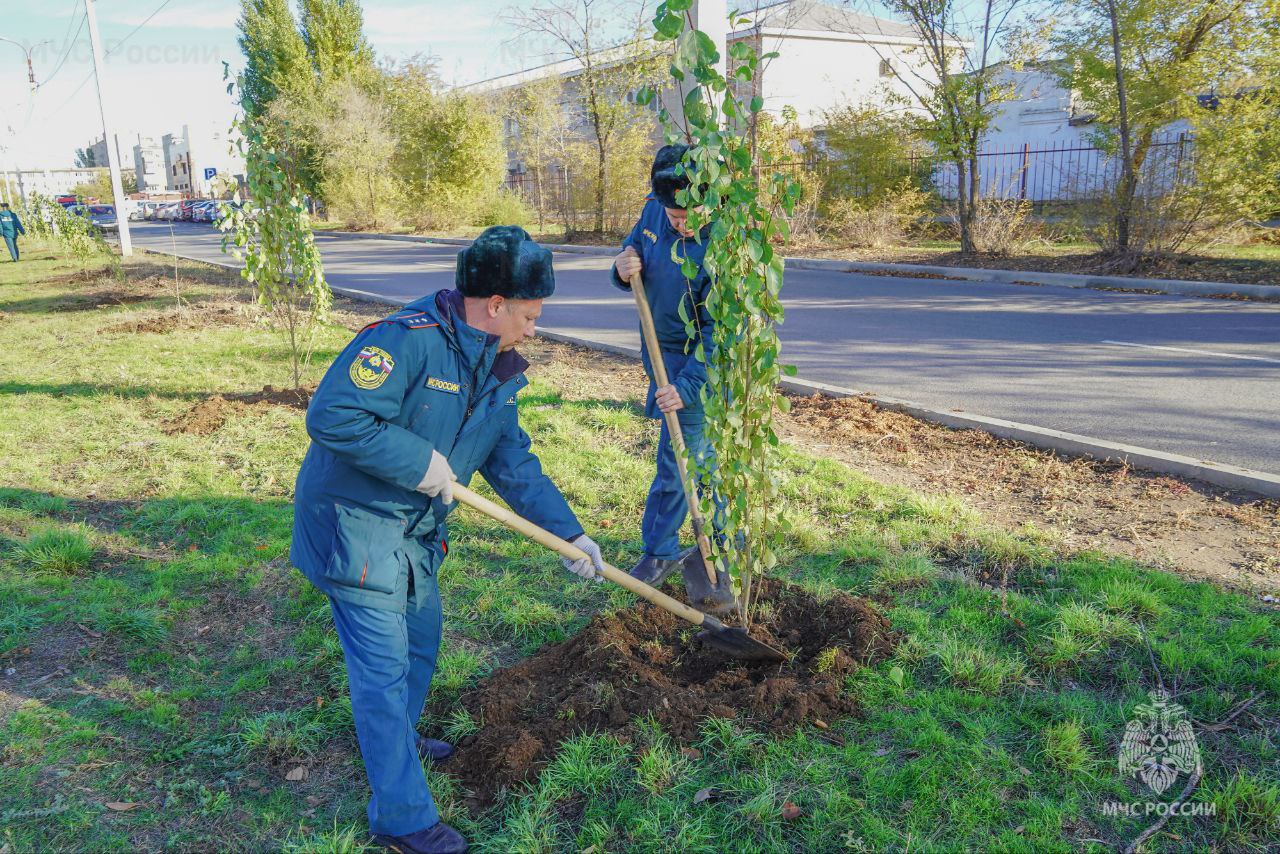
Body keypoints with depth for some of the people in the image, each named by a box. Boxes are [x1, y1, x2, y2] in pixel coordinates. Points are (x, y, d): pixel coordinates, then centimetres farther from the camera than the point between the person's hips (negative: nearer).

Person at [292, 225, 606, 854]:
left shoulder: (498, 368, 3)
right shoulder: (408, 337, -26)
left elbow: (514, 463, 7)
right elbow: (331, 416, -31)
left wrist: (570, 533, 4)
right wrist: (420, 461, -27)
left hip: (416, 530, 9)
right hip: (356, 524, -9)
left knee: (421, 640, 24)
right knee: (385, 666, -2)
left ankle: (396, 739, 51)